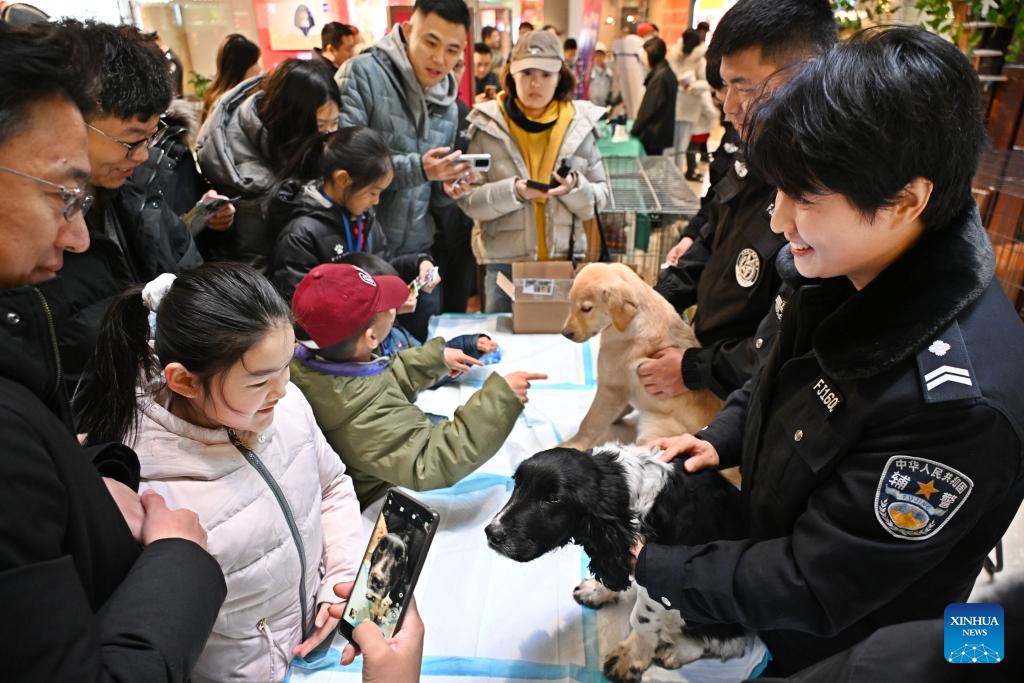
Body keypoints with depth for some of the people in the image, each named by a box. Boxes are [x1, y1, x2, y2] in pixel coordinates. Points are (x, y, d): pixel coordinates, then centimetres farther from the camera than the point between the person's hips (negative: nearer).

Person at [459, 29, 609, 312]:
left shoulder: (579, 123, 1)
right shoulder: (487, 125, -3)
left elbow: (599, 199, 3)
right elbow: (469, 200, -7)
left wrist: (575, 188, -17)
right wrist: (513, 192, -22)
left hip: (565, 260, 2)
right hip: (503, 262, -1)